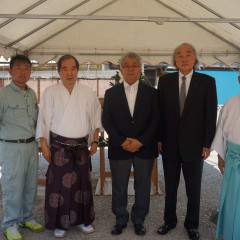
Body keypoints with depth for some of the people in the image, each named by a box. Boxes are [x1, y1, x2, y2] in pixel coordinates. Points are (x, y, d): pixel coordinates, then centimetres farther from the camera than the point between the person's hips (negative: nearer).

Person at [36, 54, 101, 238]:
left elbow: (96, 119, 10)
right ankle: (59, 223, 18)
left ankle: (83, 219, 28)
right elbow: (44, 120, -1)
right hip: (59, 145, -2)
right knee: (60, 183, 1)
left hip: (81, 145, 2)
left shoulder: (88, 93, 3)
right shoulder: (50, 92, -2)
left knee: (82, 182, 11)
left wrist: (95, 141, 7)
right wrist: (44, 145, -5)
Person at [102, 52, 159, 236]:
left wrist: (140, 141, -13)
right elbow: (106, 121, 0)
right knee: (119, 188, 10)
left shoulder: (151, 93, 3)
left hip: (145, 149, 0)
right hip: (119, 148, 0)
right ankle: (121, 220, 28)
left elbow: (155, 121, -2)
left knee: (143, 188, 10)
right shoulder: (111, 93, 5)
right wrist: (122, 142, -12)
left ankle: (139, 220, 29)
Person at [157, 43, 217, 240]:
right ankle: (170, 220, 32)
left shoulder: (207, 81, -3)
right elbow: (160, 111, 3)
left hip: (194, 144, -1)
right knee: (170, 186, 14)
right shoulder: (165, 81, 1)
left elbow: (211, 115, -4)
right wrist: (159, 139, 0)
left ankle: (192, 224, 30)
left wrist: (207, 144, -6)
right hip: (170, 144, 1)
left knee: (194, 187, 12)